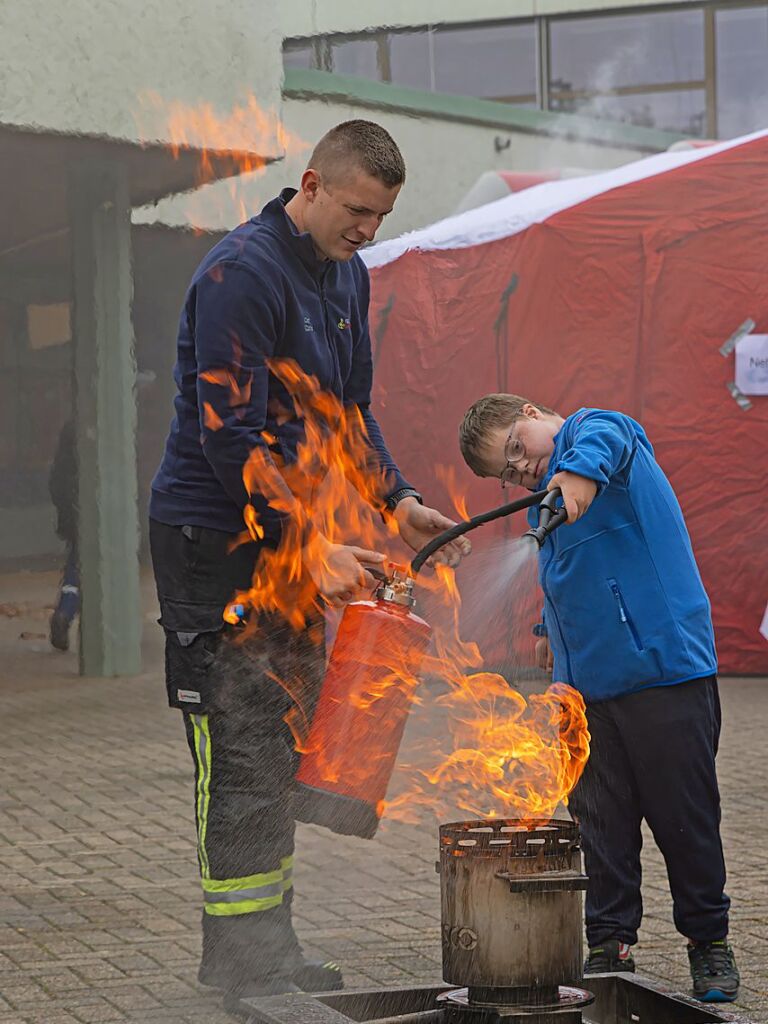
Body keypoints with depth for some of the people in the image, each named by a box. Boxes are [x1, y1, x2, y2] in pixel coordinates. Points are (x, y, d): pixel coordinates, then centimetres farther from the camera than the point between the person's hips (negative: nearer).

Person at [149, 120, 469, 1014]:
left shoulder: (347, 277, 11)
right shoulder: (241, 273, -18)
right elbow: (229, 436, -22)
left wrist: (398, 501, 7)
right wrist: (314, 547, -21)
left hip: (294, 537, 9)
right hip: (215, 541, -9)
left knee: (285, 748, 11)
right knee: (241, 749, -7)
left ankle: (269, 943, 19)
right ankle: (237, 953, 1)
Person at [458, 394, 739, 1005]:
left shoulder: (588, 434, -4)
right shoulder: (545, 502, 20)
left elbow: (605, 434, -31)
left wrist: (581, 471, -50)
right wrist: (552, 629, 29)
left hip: (666, 676, -8)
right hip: (589, 686, 8)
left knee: (685, 818, 0)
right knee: (602, 823, 7)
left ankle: (710, 943, 14)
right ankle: (610, 946, 15)